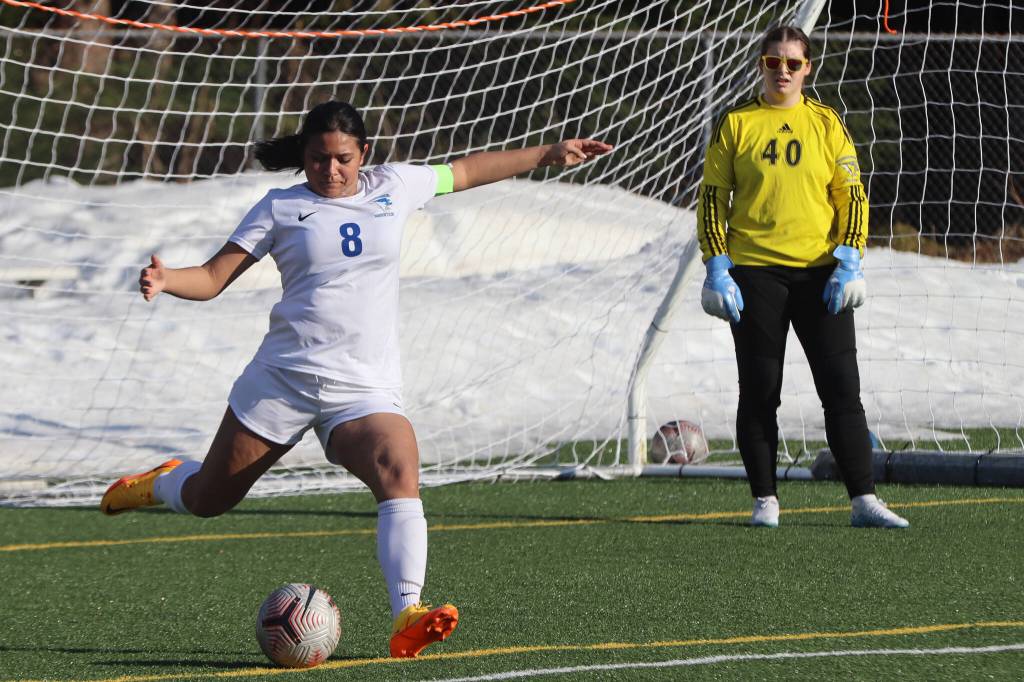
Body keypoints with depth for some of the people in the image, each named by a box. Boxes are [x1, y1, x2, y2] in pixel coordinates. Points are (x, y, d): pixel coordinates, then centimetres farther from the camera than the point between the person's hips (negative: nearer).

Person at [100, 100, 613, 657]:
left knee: (400, 475, -29)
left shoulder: (392, 187, 10)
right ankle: (158, 485, 48)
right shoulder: (280, 208, 3)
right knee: (208, 500, 11)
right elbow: (212, 279, 0)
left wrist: (550, 154, 27)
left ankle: (407, 619, -37)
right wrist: (164, 280, -20)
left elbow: (467, 170, 26)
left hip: (366, 389, 1)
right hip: (281, 379, 0)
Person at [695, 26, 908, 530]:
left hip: (820, 272, 1)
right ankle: (765, 501, 9)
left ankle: (862, 501, -1)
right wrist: (717, 269, -4)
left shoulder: (826, 124, 8)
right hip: (754, 273, -1)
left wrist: (849, 264, -4)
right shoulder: (736, 124, 5)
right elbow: (712, 197, 4)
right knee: (759, 392, 1)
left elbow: (851, 196, 7)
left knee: (842, 387, -4)